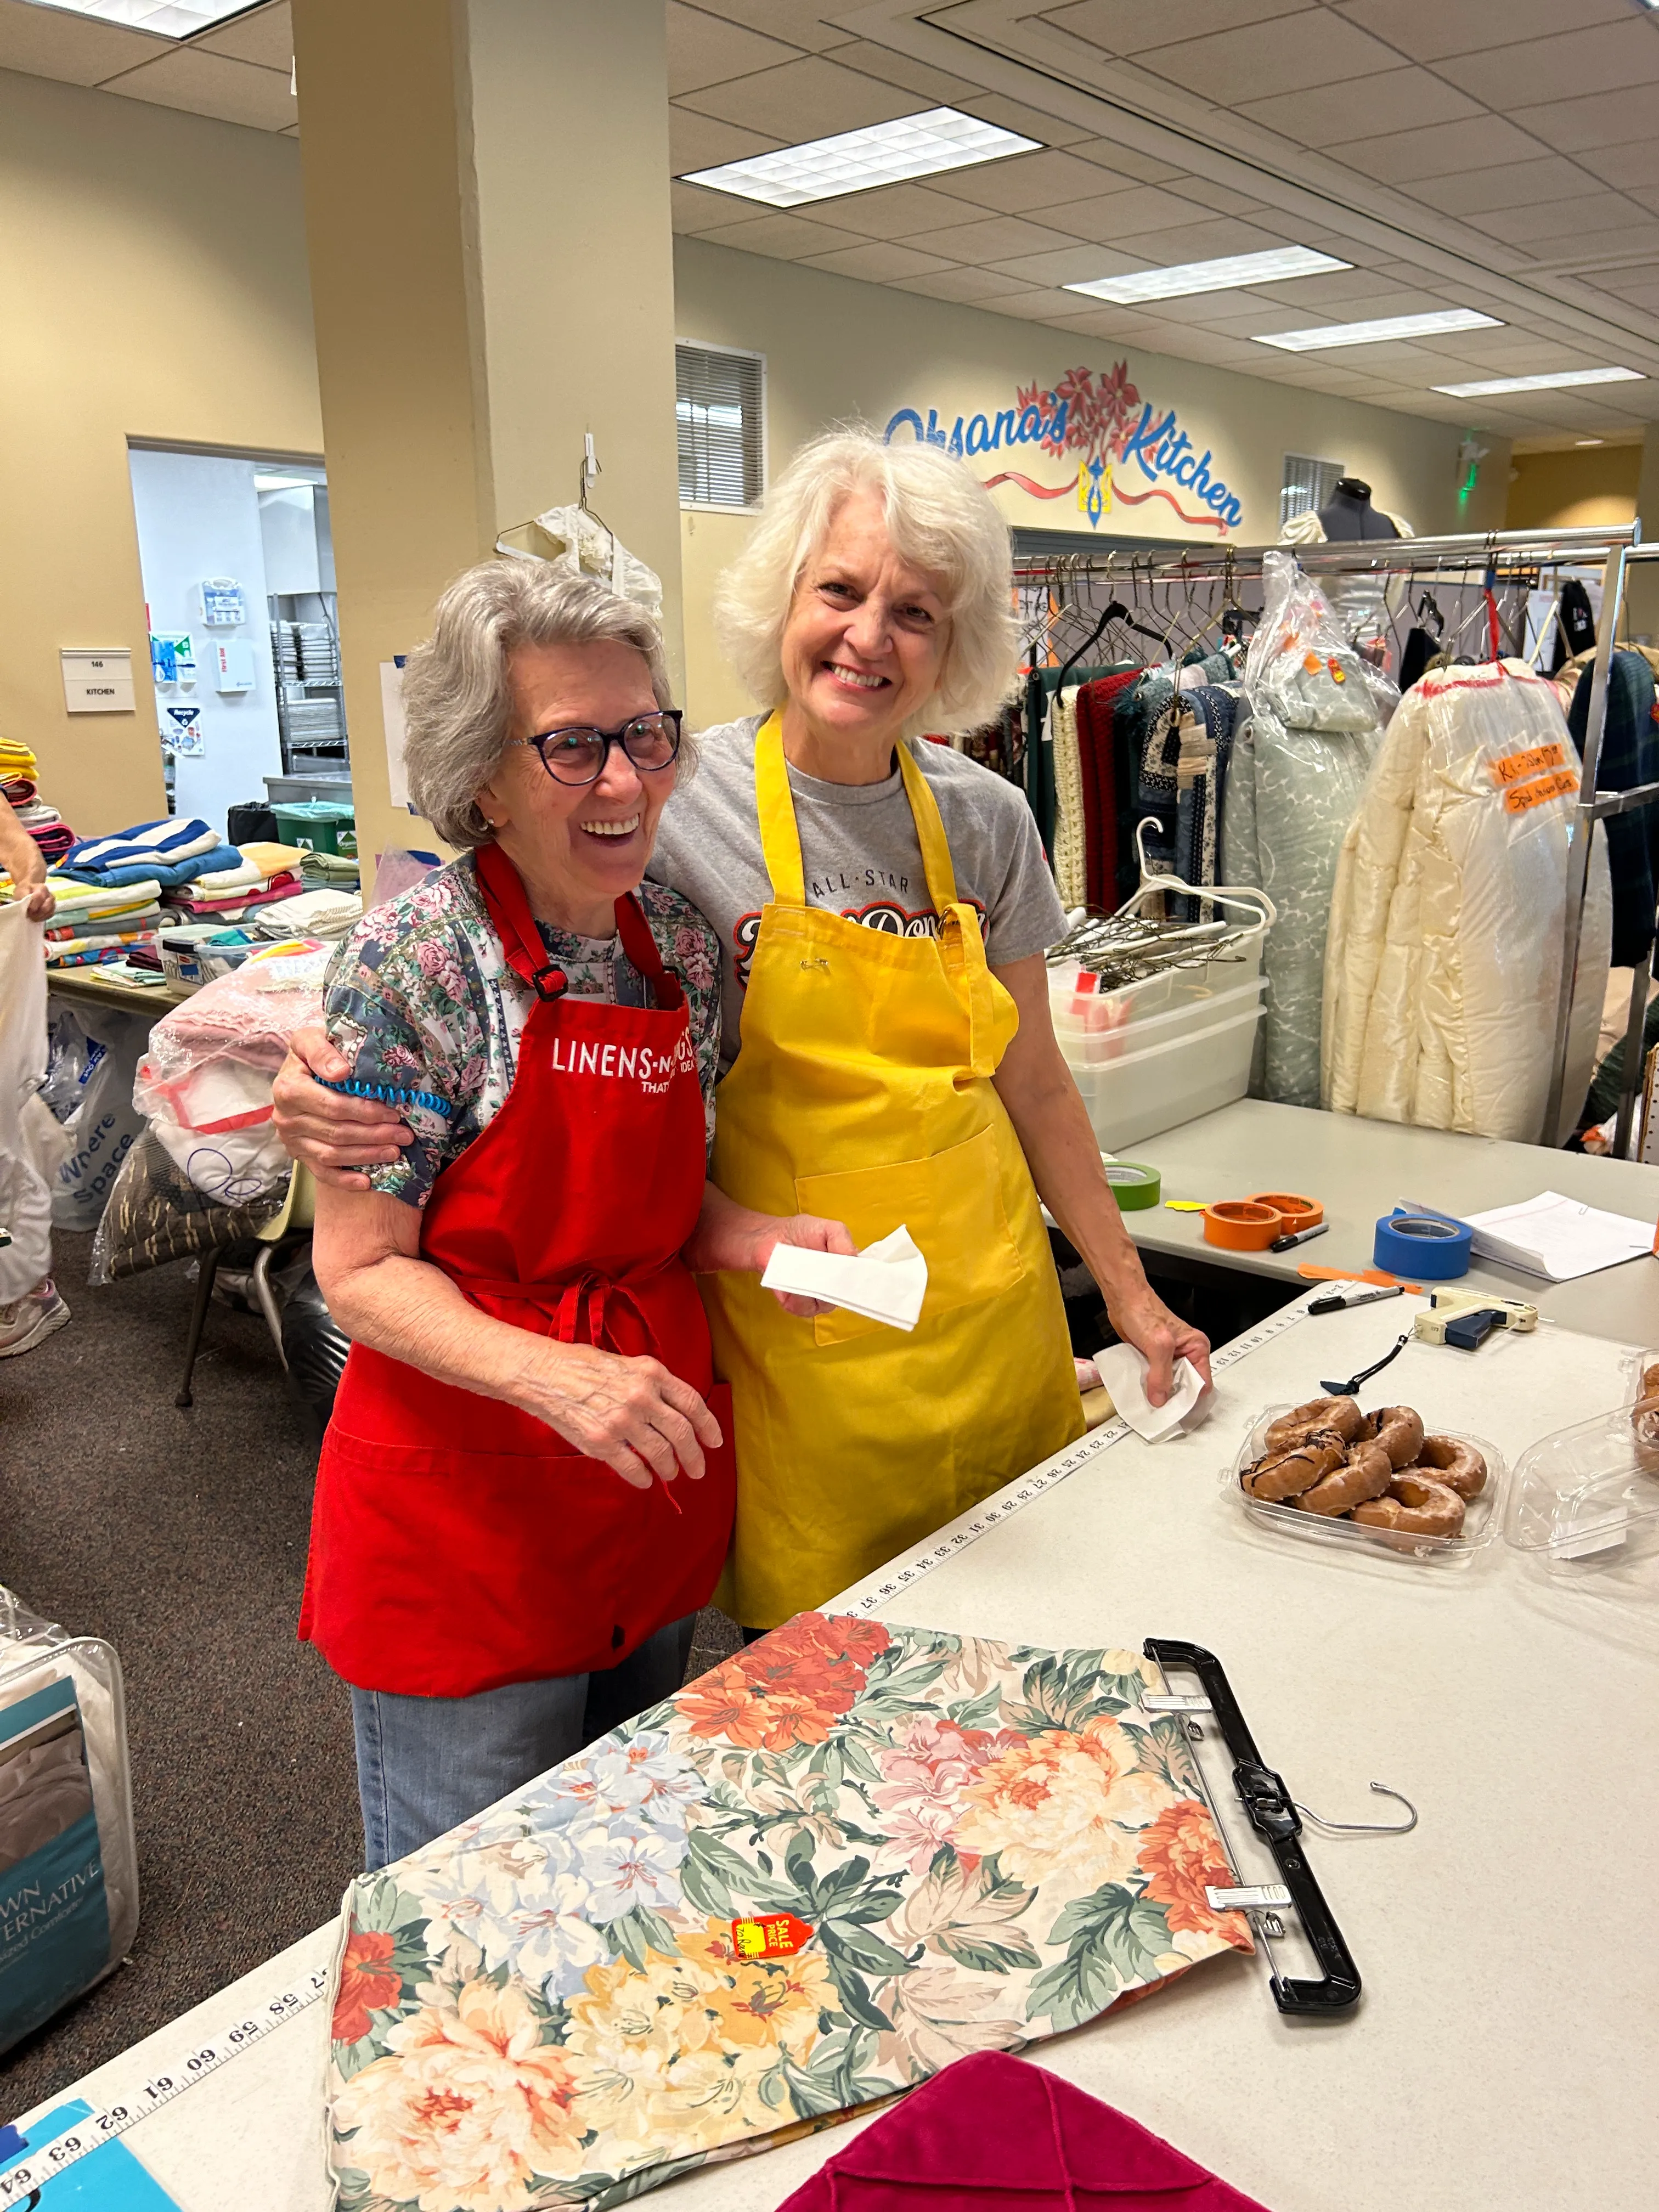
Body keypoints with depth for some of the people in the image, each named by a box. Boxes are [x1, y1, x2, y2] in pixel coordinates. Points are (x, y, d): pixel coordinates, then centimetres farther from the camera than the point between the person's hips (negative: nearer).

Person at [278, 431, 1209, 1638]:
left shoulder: (986, 823, 0)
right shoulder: (679, 806, -12)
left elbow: (1033, 1084, 9)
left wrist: (1132, 1299, 11)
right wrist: (334, 1081, -25)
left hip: (999, 1318, 4)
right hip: (800, 1346, -4)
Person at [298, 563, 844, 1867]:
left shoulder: (680, 939, 1)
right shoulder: (416, 959, -17)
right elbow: (361, 1269, -16)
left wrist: (757, 1241, -8)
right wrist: (562, 1376, -31)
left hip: (658, 1459, 6)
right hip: (467, 1486, -6)